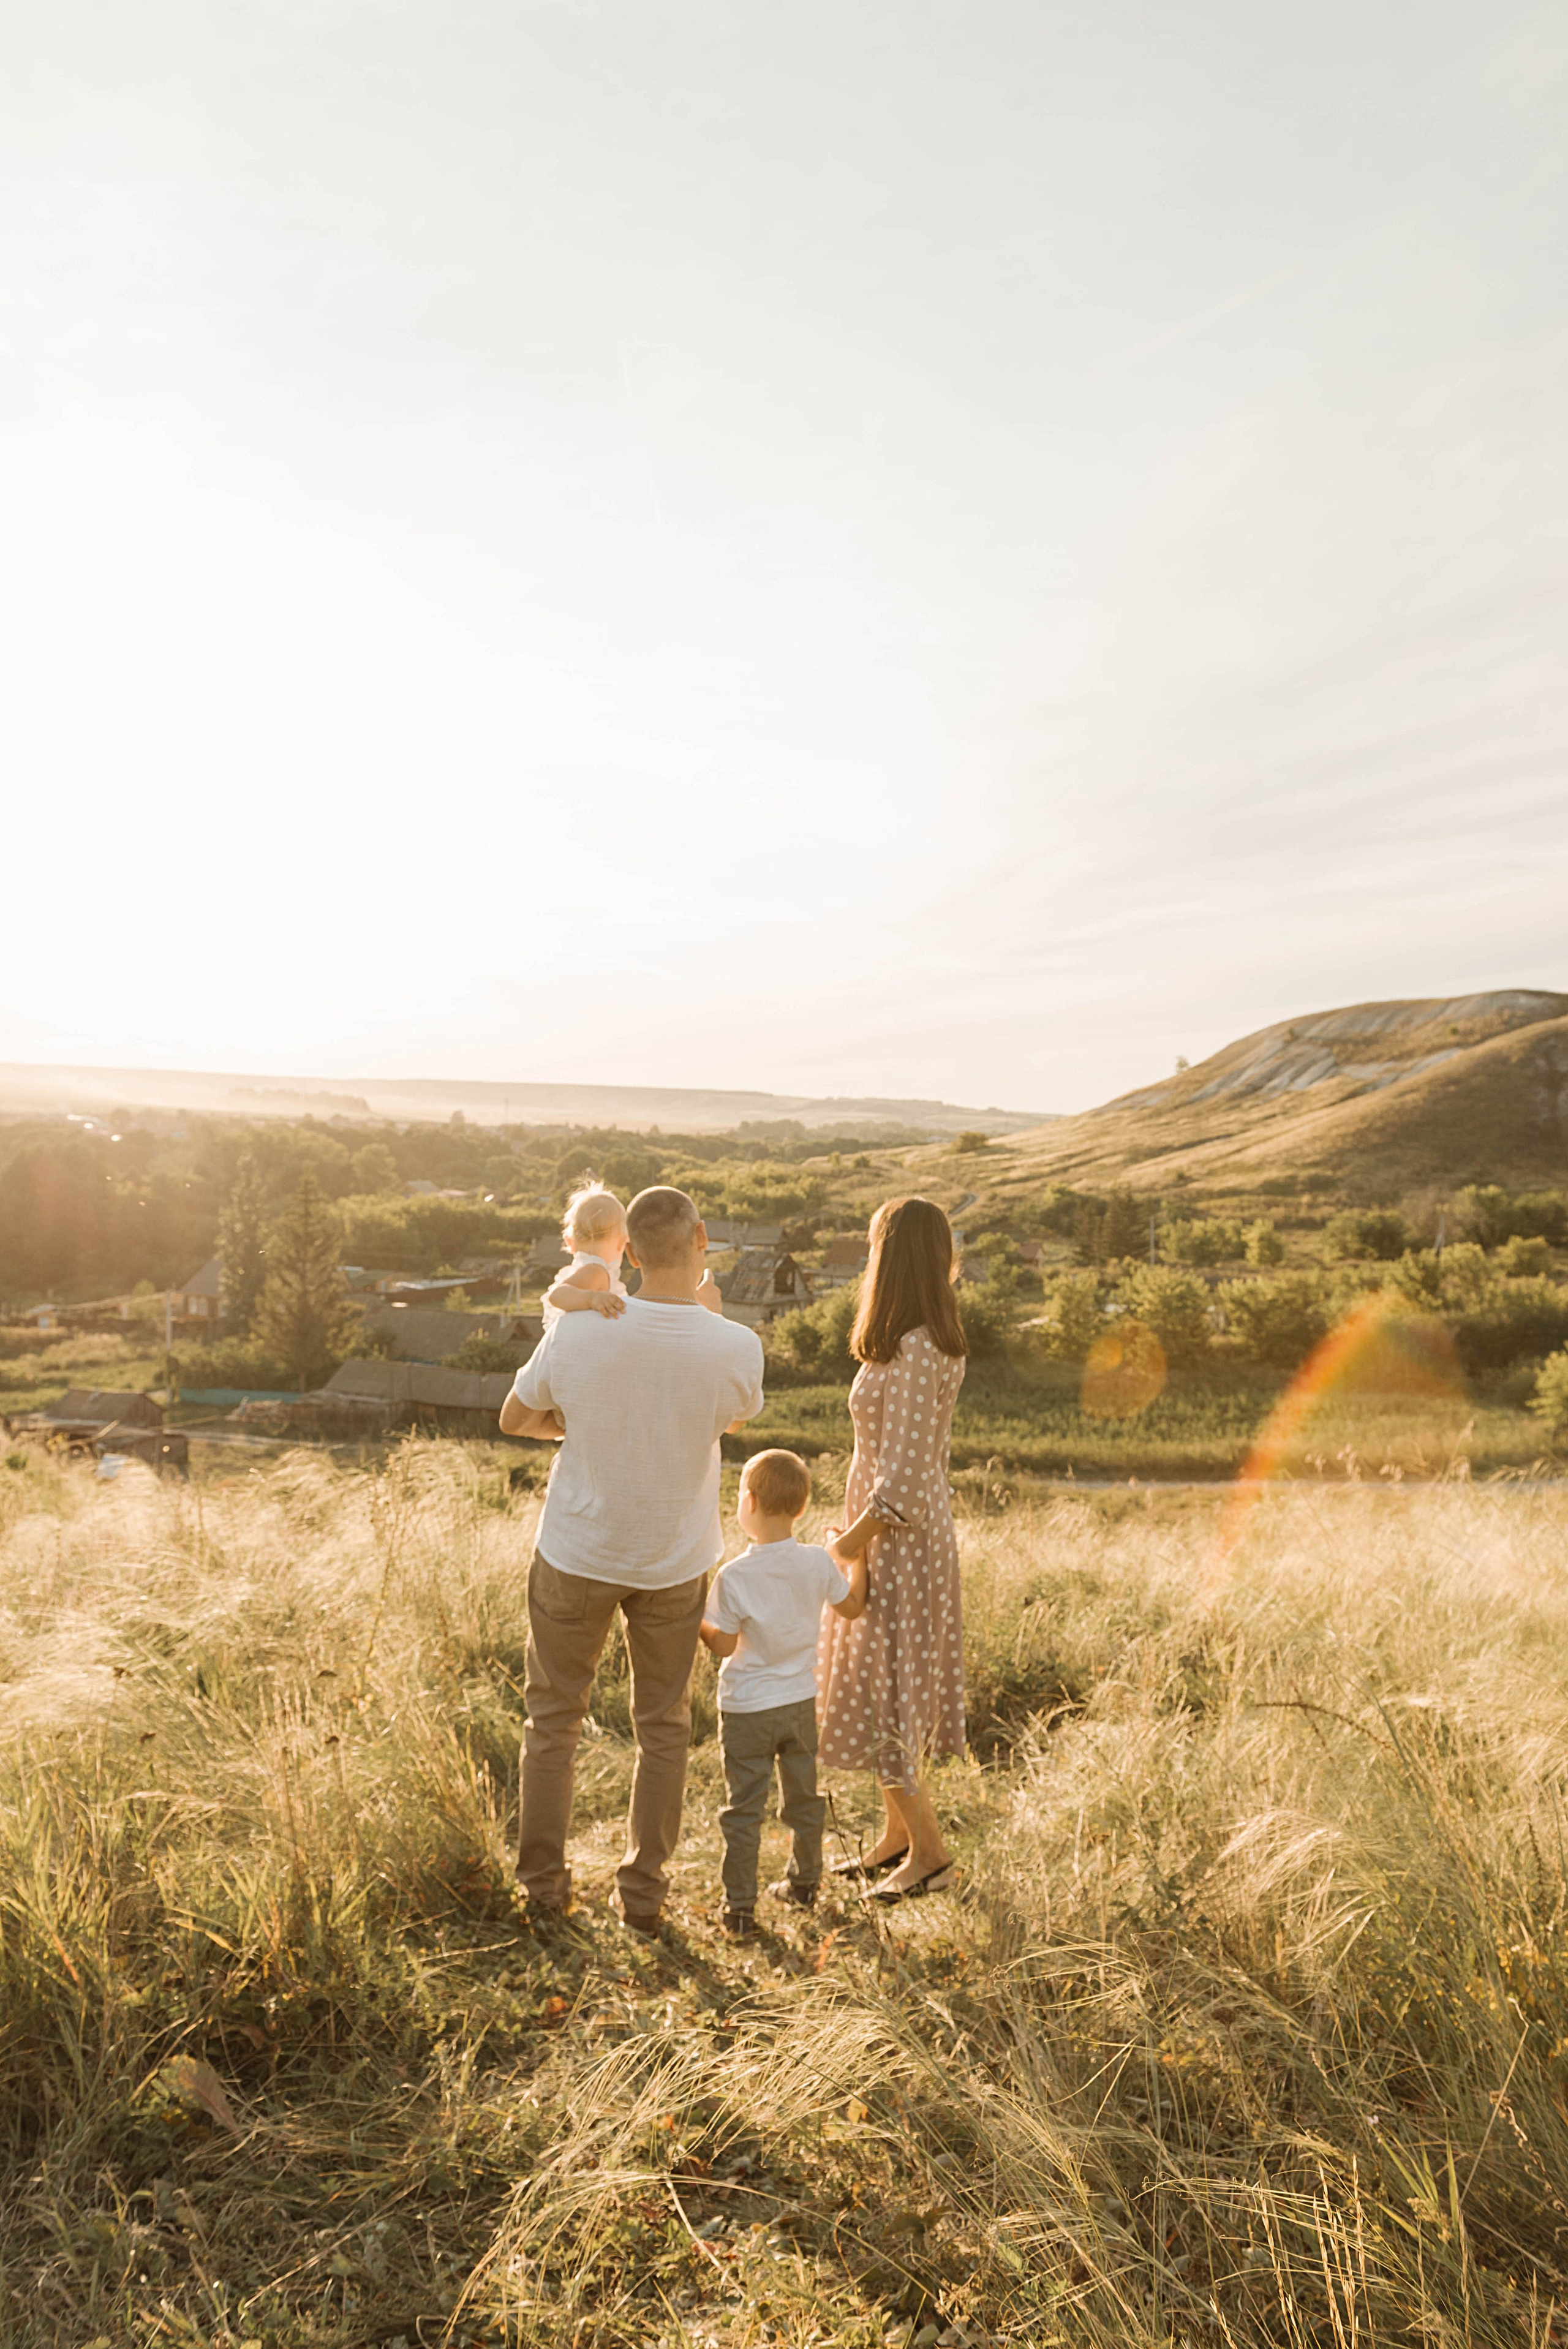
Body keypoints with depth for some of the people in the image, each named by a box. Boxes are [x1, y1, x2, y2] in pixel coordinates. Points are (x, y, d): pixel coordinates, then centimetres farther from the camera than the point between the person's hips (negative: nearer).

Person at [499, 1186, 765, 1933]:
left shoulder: (577, 1331, -20)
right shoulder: (737, 1348, -20)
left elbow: (515, 1418, -2)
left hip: (577, 1554, 0)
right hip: (674, 1562, 0)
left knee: (553, 1716, 20)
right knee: (662, 1726, 18)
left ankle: (543, 1878, 32)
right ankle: (643, 1891, 28)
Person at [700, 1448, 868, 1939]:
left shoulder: (733, 1577, -21)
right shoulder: (818, 1562, -10)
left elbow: (724, 1645, -13)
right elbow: (851, 1608, 6)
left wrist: (694, 1620, 2)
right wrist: (858, 1555, 17)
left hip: (747, 1710, -4)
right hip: (802, 1702, 4)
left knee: (744, 1809, 7)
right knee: (803, 1797, 22)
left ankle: (739, 1909, 12)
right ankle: (805, 1882, 37)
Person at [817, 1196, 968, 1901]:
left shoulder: (914, 1355, -25)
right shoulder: (936, 1343, 4)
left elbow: (902, 1480, -26)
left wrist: (850, 1541, -13)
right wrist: (860, 1531, 13)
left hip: (897, 1544, -9)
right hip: (908, 1533, 9)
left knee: (882, 1693, 4)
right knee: (887, 1687, 19)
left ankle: (929, 1850, 18)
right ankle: (896, 1838, 32)